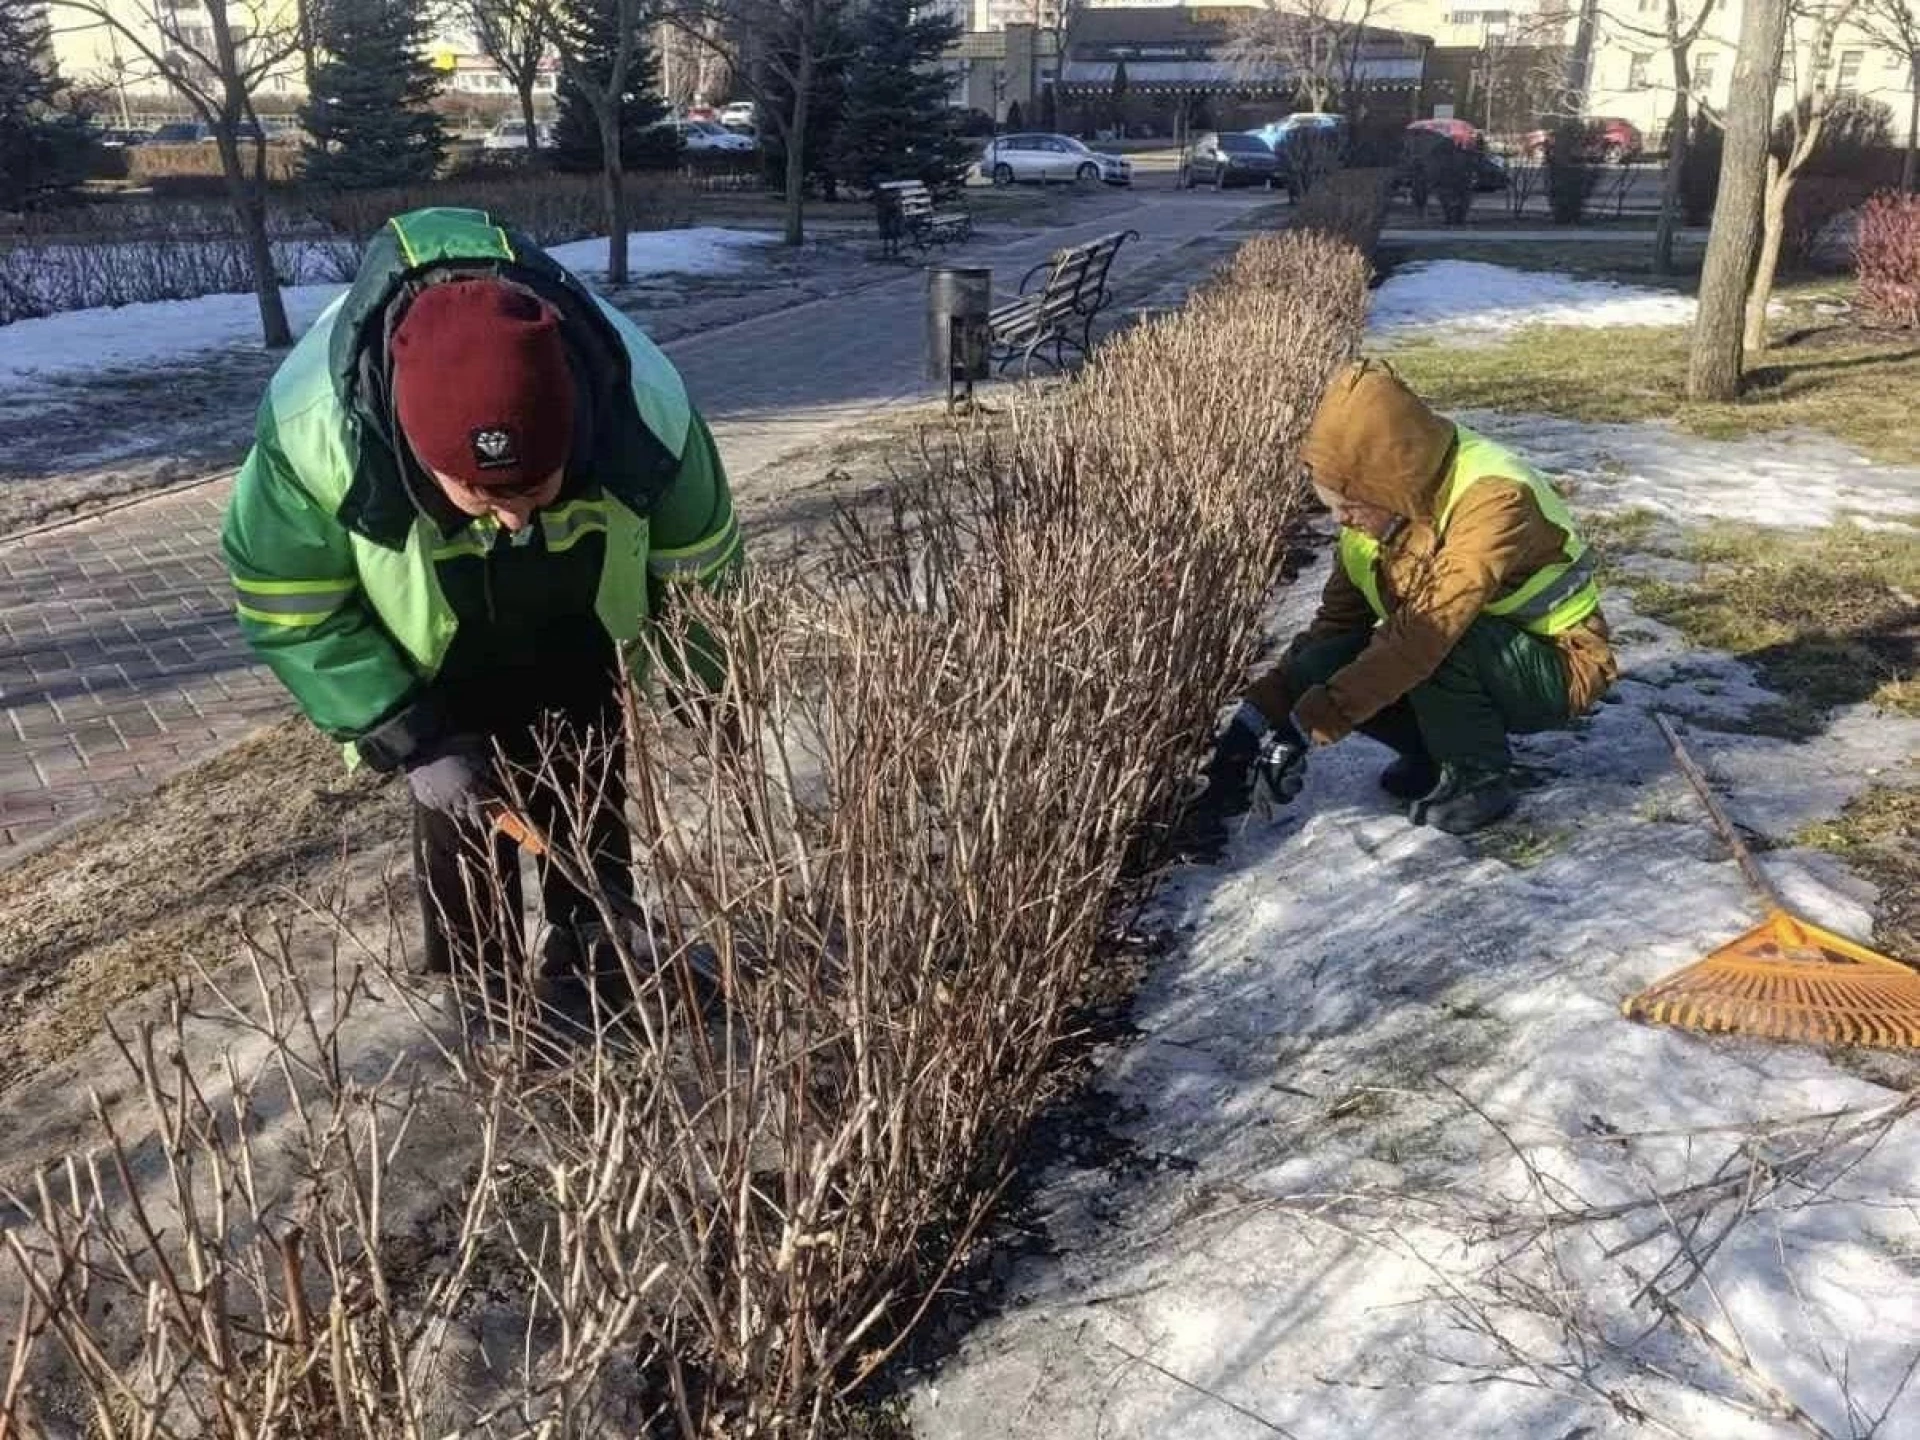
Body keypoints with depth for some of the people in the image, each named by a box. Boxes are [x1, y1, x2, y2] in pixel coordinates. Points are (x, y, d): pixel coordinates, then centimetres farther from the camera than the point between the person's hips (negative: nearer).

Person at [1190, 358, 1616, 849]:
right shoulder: (1377, 509, -8)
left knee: (1432, 635, -36)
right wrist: (1255, 720, -16)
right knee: (1317, 669, -18)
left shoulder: (1492, 498, -32)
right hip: (1466, 663, 6)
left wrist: (1306, 727, -40)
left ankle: (1480, 776, -12)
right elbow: (1335, 622, -6)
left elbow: (1425, 633, -39)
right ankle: (1437, 751, 4)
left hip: (1558, 669, -6)